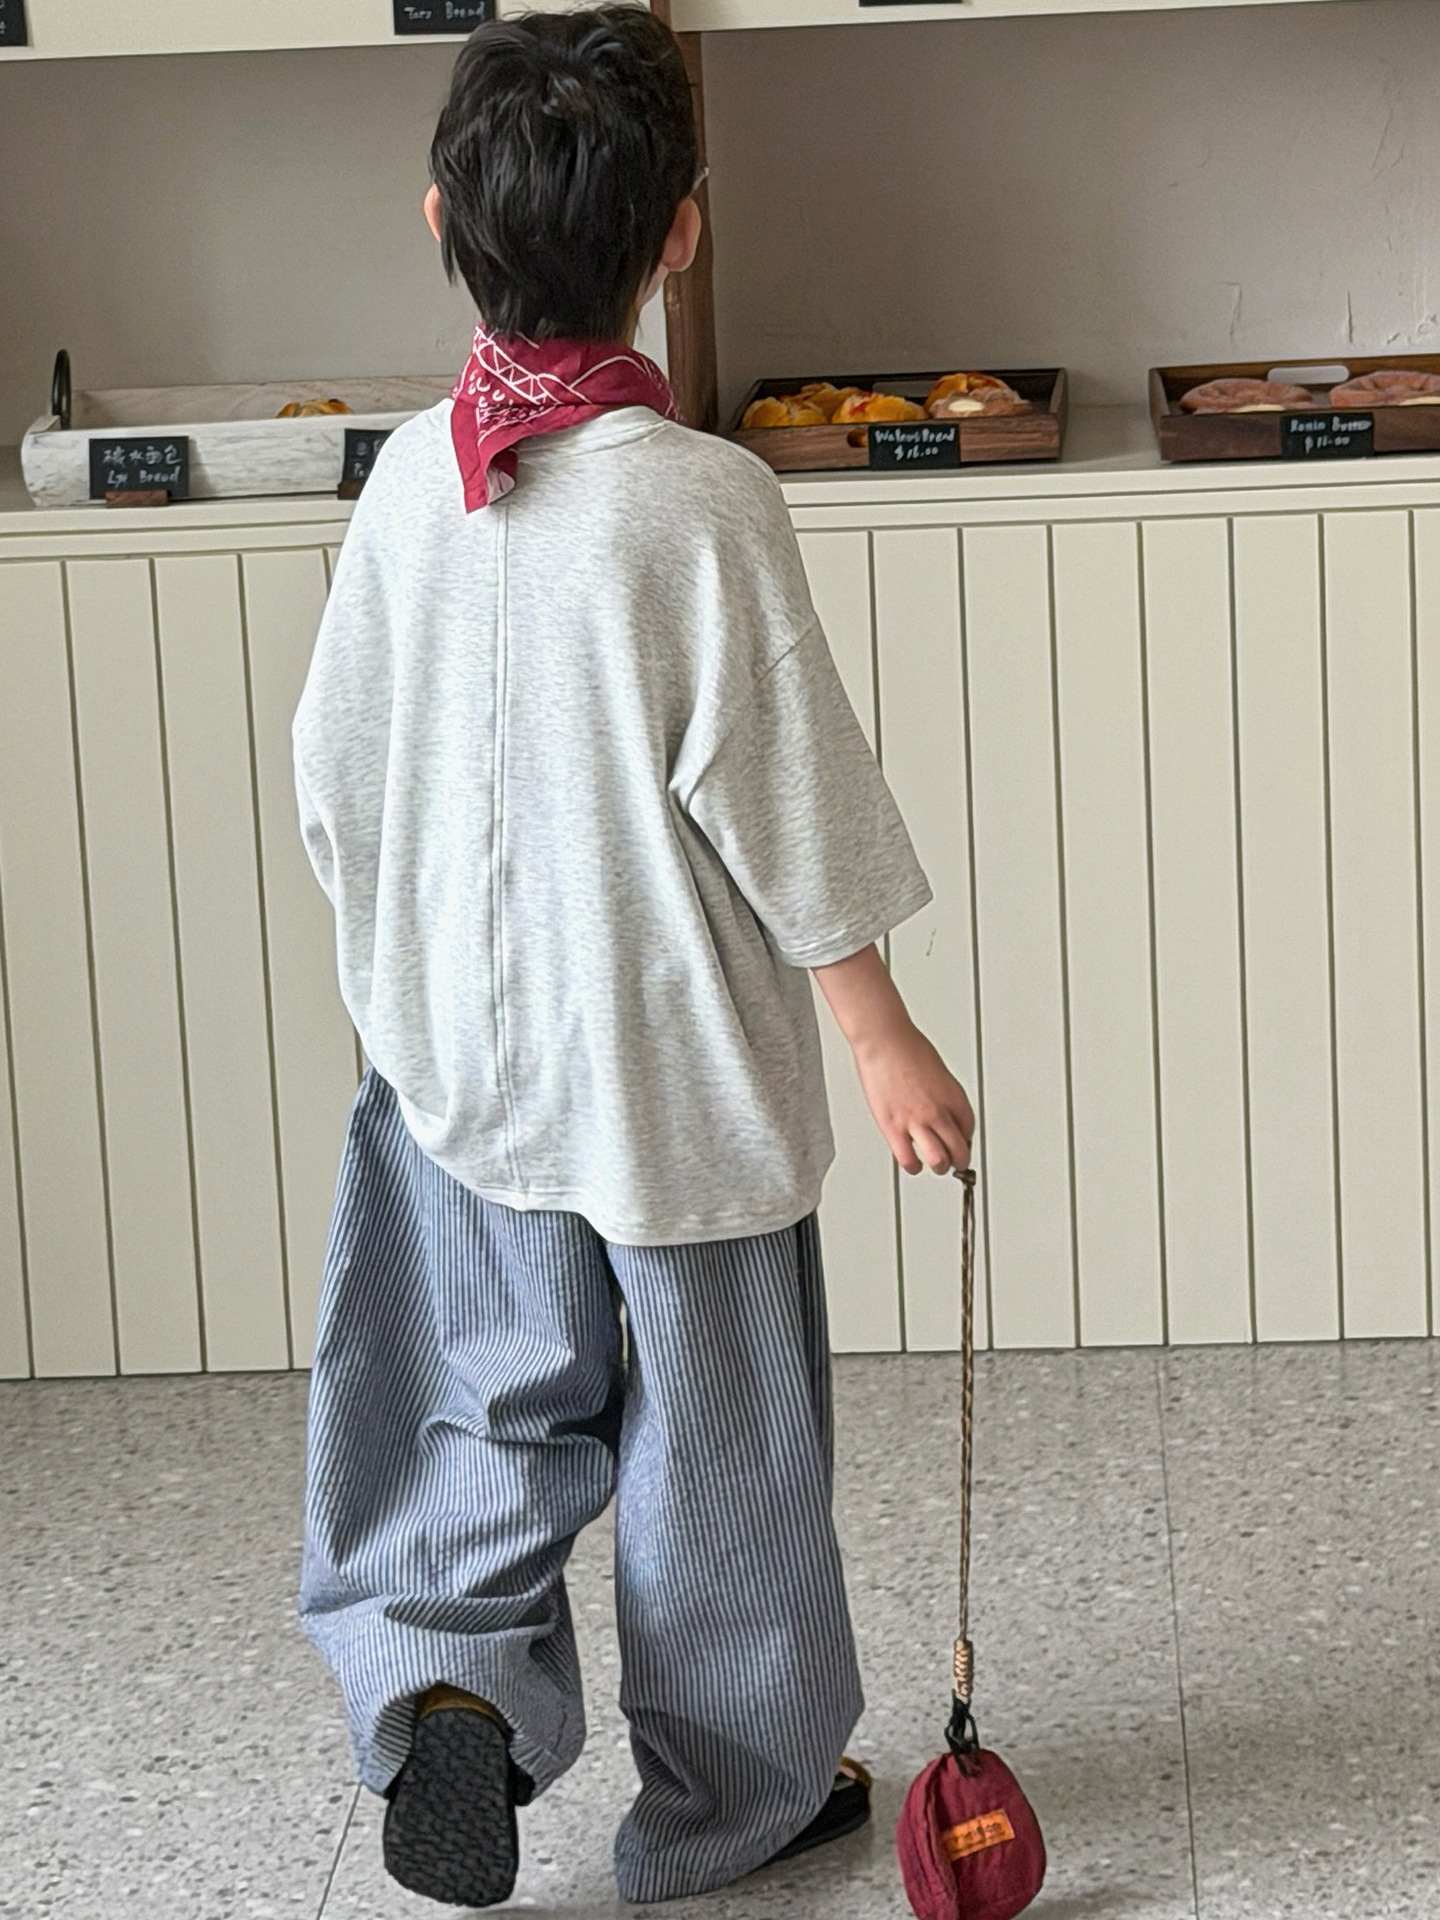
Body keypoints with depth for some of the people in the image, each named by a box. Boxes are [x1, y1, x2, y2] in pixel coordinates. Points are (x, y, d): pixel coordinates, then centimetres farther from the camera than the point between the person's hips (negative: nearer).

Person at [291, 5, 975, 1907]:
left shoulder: (410, 478, -5)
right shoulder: (701, 498, -20)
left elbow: (336, 774, 4)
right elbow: (790, 804, -16)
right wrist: (888, 1045, -6)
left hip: (466, 1052, 4)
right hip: (679, 1059, -4)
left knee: (504, 1392, 19)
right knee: (716, 1430, 11)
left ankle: (443, 1671, -2)